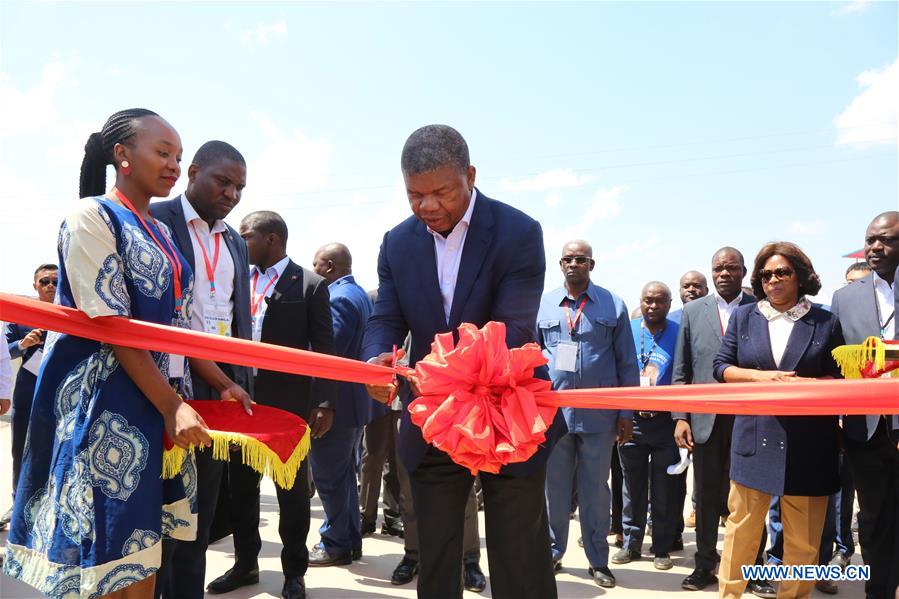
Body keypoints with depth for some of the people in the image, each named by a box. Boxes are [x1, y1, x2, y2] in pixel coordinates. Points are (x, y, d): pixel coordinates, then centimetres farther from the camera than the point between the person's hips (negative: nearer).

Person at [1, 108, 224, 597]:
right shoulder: (91, 217, -7)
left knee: (144, 553, 11)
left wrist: (222, 384, 8)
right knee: (107, 556, -1)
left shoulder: (162, 235, 16)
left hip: (163, 400, 7)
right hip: (106, 404, -7)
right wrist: (173, 405, -19)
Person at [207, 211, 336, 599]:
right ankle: (245, 563, 33)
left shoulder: (310, 285, -5)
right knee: (241, 486, 15)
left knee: (292, 490, 9)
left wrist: (325, 403, -12)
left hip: (289, 404, -5)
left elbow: (324, 350, -7)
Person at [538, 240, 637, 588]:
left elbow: (626, 363, 3)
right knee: (554, 487, 11)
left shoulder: (613, 305, 1)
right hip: (552, 410, 1)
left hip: (599, 413, -1)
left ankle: (598, 561, 22)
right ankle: (552, 553, 26)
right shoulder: (543, 305, 5)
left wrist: (626, 412, 1)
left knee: (596, 489, 9)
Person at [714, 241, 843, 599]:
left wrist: (800, 383, -14)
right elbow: (720, 367, 6)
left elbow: (840, 378, 3)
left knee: (803, 537, 8)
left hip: (807, 442, -1)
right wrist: (760, 376, -11)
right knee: (742, 526, 8)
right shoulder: (743, 316, 7)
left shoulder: (825, 322, 3)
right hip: (754, 439, 1)